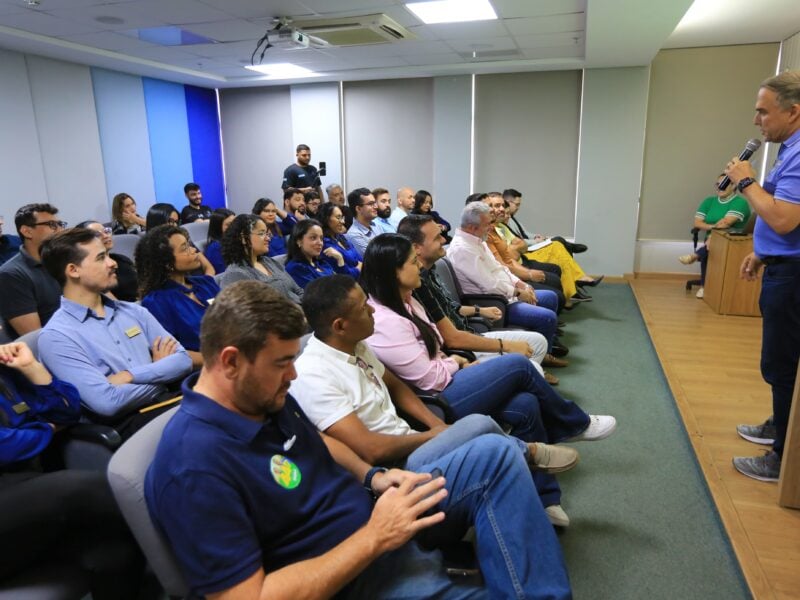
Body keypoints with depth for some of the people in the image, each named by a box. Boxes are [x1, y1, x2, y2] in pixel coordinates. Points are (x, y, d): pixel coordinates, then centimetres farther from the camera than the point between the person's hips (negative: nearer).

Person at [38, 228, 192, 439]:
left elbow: (183, 361, 6)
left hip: (169, 403, 7)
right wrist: (159, 374, -1)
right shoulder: (56, 336, -4)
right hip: (128, 424, -6)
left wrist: (131, 375, -8)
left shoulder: (134, 311, 15)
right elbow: (108, 402, -14)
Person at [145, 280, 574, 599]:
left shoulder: (263, 397, -1)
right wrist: (374, 537, -28)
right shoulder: (194, 468, -29)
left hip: (375, 506, 8)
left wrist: (372, 476, -3)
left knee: (497, 454, -4)